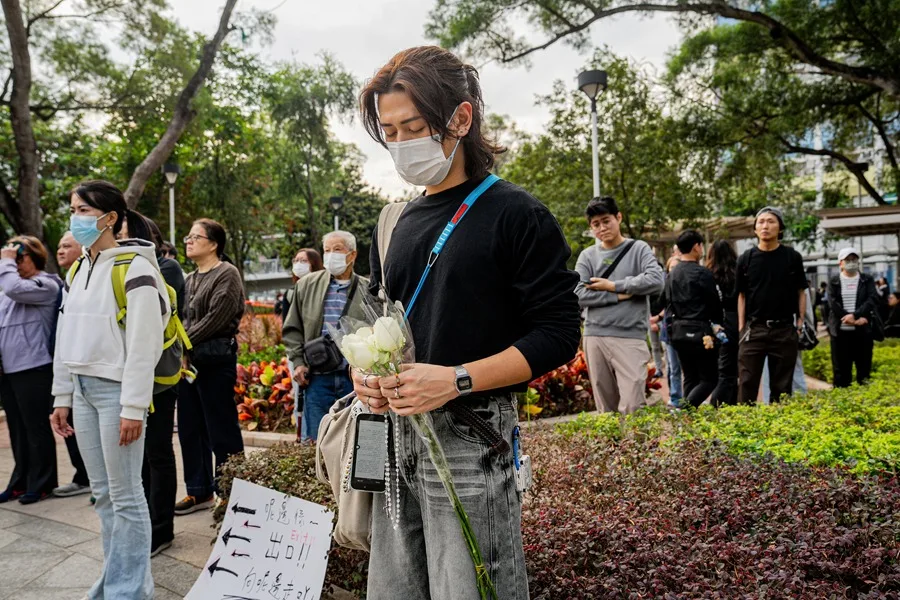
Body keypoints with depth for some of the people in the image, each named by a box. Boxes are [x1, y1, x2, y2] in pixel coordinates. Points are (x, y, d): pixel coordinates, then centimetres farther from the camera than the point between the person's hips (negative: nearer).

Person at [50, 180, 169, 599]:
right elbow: (67, 338, 16)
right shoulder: (77, 271, 13)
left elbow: (143, 345, -16)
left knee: (125, 496, 1)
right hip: (83, 390, 8)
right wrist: (63, 397, 14)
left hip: (116, 389, -8)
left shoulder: (134, 268, -12)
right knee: (103, 494, 15)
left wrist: (133, 407, -18)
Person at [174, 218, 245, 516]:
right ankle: (199, 491, 24)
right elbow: (182, 318, 15)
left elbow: (216, 318, -14)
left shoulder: (227, 274, -5)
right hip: (188, 361, 8)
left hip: (215, 360, -8)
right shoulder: (189, 280, 19)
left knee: (221, 430, -2)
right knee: (190, 429, 12)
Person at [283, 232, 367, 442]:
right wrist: (298, 362, 3)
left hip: (354, 377, -1)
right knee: (314, 442, 7)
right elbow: (292, 329, 13)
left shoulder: (367, 290, 3)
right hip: (317, 377, 1)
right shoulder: (307, 285, 9)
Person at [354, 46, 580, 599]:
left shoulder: (515, 214, -7)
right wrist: (367, 371, 0)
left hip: (471, 435, -6)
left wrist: (456, 380, -21)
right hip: (397, 433, 6)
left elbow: (558, 334, -11)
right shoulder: (397, 226, 12)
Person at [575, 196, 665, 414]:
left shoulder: (638, 249, 6)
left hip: (630, 337, -2)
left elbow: (655, 281, -10)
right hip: (595, 338, 3)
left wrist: (612, 285, -6)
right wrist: (619, 296, -8)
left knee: (632, 408, -7)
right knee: (605, 410, 9)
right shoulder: (587, 256, 11)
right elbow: (579, 296, -1)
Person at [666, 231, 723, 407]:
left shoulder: (672, 274, 10)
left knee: (690, 378, 15)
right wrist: (717, 325, 12)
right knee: (709, 379, 0)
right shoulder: (702, 273, -11)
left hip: (678, 331, 7)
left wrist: (673, 325, 15)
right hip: (699, 332, -7)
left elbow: (669, 304, 10)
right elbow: (715, 303, -4)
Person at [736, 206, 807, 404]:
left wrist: (800, 323, -1)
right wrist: (741, 328, 2)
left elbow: (801, 292, 6)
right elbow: (742, 295, 7)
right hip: (754, 329, 0)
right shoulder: (746, 259, 2)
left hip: (784, 329, 0)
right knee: (747, 383, 0)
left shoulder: (793, 257, 1)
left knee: (782, 385, 9)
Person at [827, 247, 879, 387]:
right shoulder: (834, 282, 6)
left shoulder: (867, 280, 9)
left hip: (863, 331, 1)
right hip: (840, 331, -1)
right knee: (841, 370, 4)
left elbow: (873, 299, -6)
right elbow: (834, 305, -6)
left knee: (864, 369, 6)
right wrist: (856, 320, -15)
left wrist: (855, 315, -20)